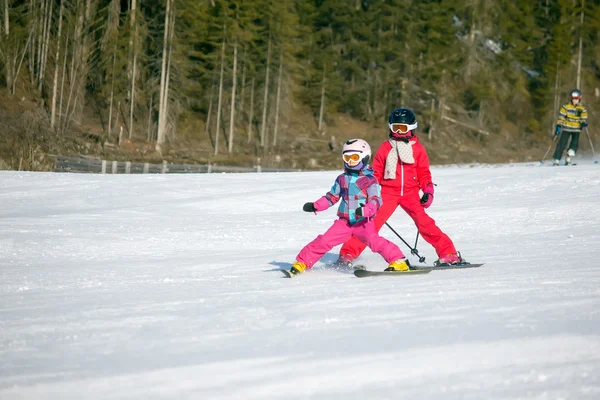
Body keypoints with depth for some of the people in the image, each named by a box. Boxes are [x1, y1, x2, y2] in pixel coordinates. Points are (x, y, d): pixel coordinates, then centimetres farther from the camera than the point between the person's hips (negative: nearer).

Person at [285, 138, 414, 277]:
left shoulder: (370, 180, -3)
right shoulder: (342, 179, 13)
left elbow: (375, 201, -12)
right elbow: (331, 197, 21)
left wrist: (364, 211, -31)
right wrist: (315, 206, 9)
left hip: (363, 222, -4)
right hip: (344, 221, 4)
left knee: (374, 240, -27)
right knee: (324, 241, -5)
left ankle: (398, 261, -23)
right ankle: (302, 263, 5)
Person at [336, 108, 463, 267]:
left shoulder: (418, 149, 7)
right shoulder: (385, 148, 7)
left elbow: (424, 173, 9)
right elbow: (376, 173, 11)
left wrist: (428, 191, -3)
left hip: (410, 193, 0)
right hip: (388, 192, 0)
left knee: (424, 222, -14)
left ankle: (448, 253, -7)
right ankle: (348, 254, -7)